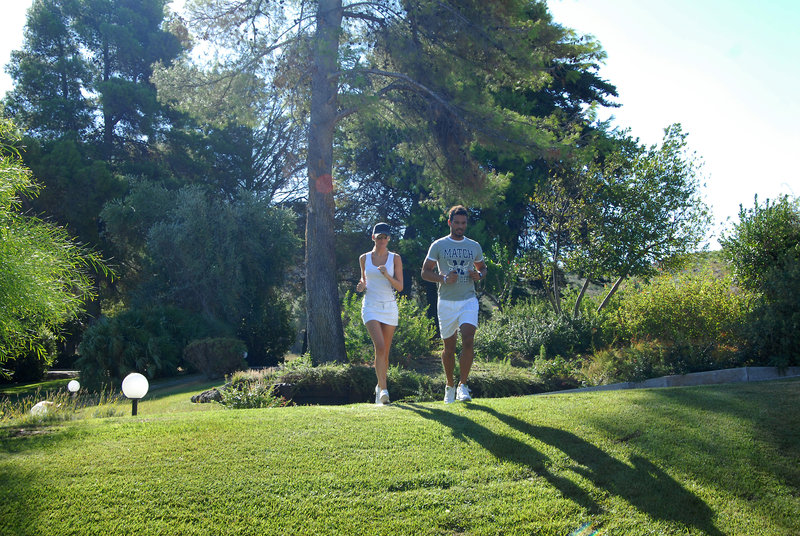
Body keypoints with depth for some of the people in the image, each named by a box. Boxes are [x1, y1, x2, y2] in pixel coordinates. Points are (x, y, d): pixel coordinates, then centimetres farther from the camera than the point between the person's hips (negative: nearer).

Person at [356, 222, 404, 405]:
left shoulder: (395, 258, 3)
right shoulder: (364, 258, 7)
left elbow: (400, 287, 0)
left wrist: (387, 275, -16)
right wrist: (361, 285, 0)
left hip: (389, 307, 1)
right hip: (371, 306, -1)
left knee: (385, 351, 6)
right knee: (380, 347, -19)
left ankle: (380, 387, 24)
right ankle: (383, 389, -20)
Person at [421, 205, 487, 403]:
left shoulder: (474, 246, 11)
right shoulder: (438, 245, 3)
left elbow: (482, 268, 23)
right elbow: (425, 272, 2)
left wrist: (479, 275, -1)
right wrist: (444, 278, -15)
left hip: (469, 300, 1)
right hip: (446, 303, -1)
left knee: (468, 340, -17)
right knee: (449, 347, 7)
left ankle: (463, 385, -10)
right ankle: (449, 385, 25)